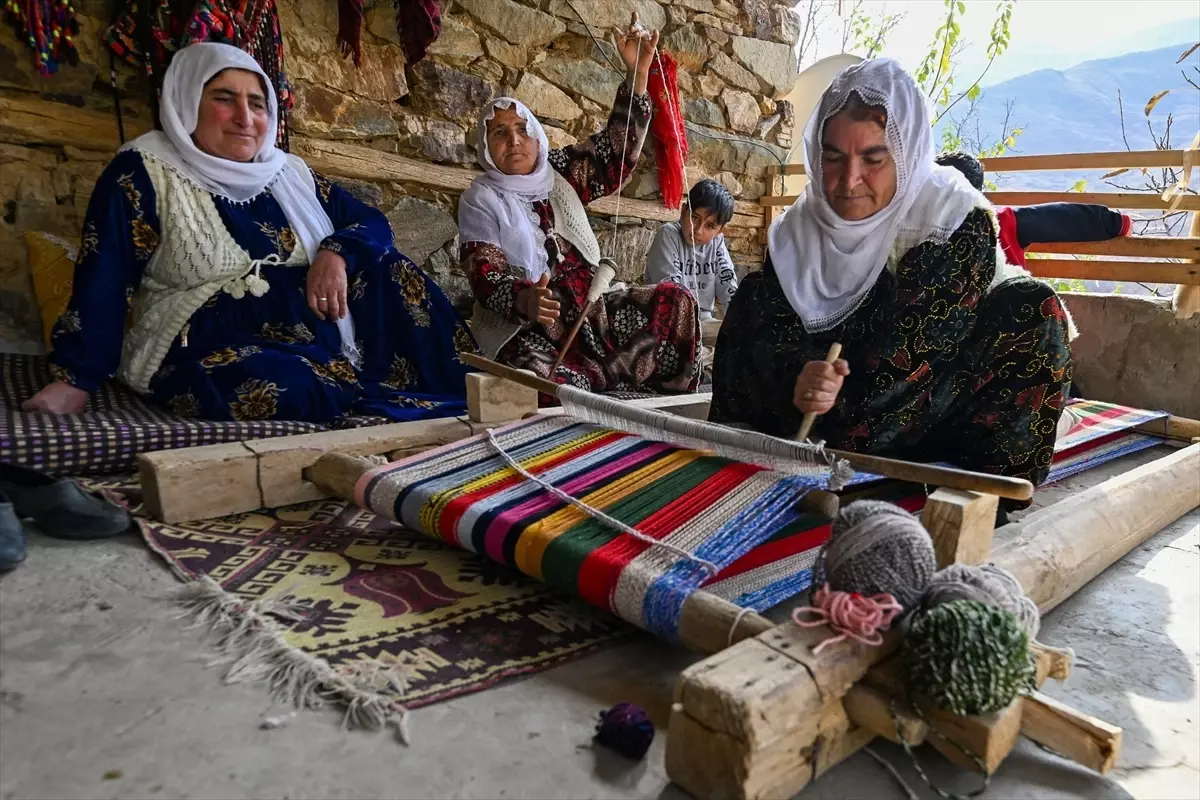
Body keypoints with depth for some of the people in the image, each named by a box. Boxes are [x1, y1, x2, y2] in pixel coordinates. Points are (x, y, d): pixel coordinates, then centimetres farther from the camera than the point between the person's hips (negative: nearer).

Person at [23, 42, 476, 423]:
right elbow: (102, 282, -7)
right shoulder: (144, 172, -2)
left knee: (384, 266, -12)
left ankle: (460, 396, -14)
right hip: (214, 357, -6)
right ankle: (436, 416, -23)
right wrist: (74, 380, -15)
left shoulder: (290, 174, 14)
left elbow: (373, 223, 11)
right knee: (301, 390, -38)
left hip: (324, 344, 6)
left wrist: (336, 254, -12)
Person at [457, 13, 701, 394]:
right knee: (556, 392, -37)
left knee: (674, 301, -10)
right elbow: (486, 280, -12)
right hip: (528, 329, -6)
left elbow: (617, 148, 5)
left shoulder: (560, 173, 12)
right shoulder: (480, 200, -2)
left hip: (592, 310, 6)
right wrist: (525, 300, -35)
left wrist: (638, 72, -7)